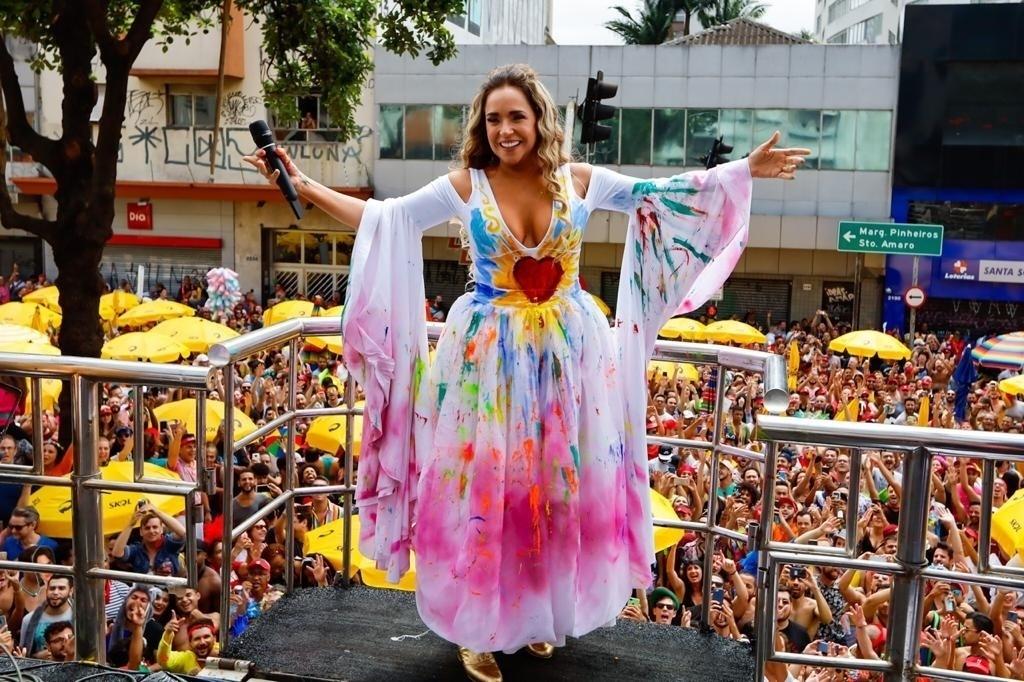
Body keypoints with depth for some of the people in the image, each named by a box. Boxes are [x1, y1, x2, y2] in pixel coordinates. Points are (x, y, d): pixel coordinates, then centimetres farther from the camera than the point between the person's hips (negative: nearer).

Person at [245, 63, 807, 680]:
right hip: (489, 357, -2)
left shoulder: (579, 181, 1)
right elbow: (381, 217, -1)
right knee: (484, 488, 3)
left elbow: (663, 194, 10)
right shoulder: (465, 186, -4)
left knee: (561, 486, 10)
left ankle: (541, 614, 31)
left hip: (568, 355, 2)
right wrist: (305, 186, -8)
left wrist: (747, 170, 10)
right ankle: (479, 626, 20)